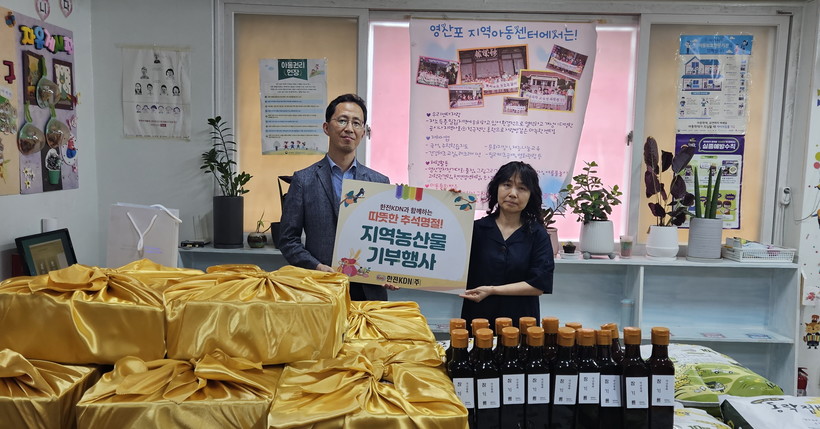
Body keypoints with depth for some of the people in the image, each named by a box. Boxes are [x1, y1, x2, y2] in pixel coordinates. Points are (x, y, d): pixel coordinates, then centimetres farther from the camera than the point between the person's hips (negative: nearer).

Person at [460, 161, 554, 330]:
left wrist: (492, 290, -14)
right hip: (477, 319, 0)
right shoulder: (476, 228, 0)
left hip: (520, 322, 0)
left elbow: (539, 285, -8)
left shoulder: (538, 235, 0)